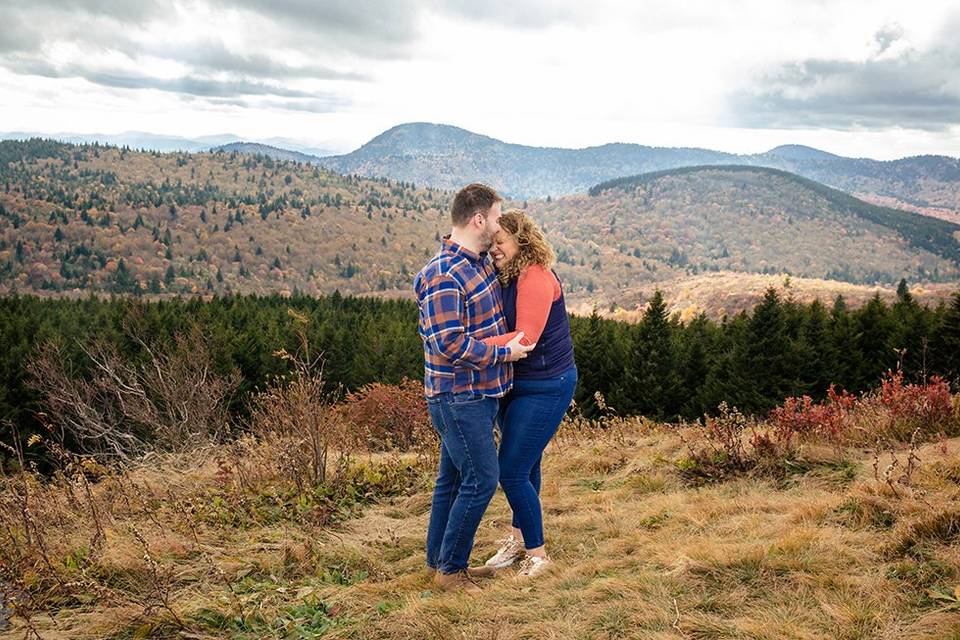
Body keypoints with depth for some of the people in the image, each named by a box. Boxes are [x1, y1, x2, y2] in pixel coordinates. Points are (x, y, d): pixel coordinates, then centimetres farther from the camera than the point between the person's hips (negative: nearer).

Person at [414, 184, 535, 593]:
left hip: (479, 393, 9)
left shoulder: (480, 263, 9)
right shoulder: (443, 276, -21)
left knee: (454, 478, 17)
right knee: (481, 479, -3)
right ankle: (450, 570, 11)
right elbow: (449, 344, -26)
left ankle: (439, 559, 30)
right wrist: (504, 353, -18)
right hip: (459, 396, -9)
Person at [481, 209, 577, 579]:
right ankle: (519, 539, 37)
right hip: (517, 385, 9)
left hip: (545, 388, -9)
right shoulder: (507, 278, 8)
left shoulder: (536, 277, -22)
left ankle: (537, 552, 12)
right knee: (525, 466, 21)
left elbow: (525, 337, -29)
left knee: (512, 472, -6)